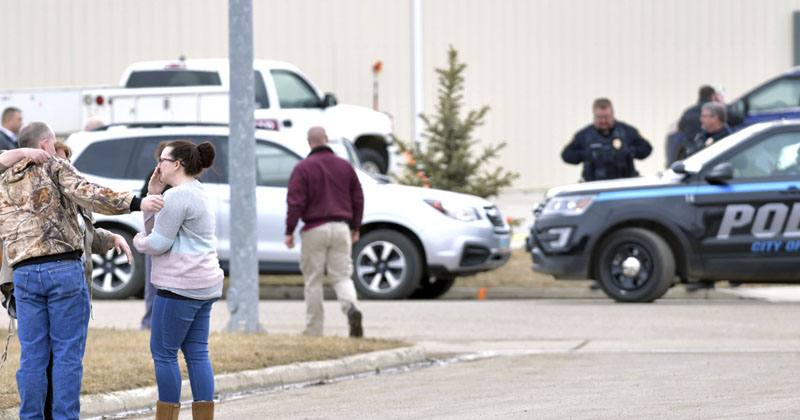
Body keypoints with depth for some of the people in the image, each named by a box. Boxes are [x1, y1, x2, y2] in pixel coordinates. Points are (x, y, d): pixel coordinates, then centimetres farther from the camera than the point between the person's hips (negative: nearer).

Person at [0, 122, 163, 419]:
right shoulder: (55, 168, 3)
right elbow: (87, 194, -14)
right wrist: (136, 203, -19)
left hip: (25, 272, 4)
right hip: (64, 270, -4)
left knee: (32, 356, 6)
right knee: (67, 353, 0)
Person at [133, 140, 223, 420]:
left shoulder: (178, 196, -15)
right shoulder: (197, 193, 18)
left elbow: (159, 242, -17)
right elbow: (156, 228, 19)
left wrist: (139, 241, 3)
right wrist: (152, 195, 10)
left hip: (180, 286, -10)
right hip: (204, 285, 10)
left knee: (163, 352, -3)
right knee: (196, 353, 8)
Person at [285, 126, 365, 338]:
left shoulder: (303, 168, -5)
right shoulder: (344, 166, 8)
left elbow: (295, 202, -10)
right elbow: (358, 198, 11)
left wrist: (289, 231, -3)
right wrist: (355, 227, 20)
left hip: (314, 229, -3)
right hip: (340, 228, 3)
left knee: (313, 280, 5)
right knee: (341, 276, 6)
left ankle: (313, 330, 8)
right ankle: (352, 308, -24)